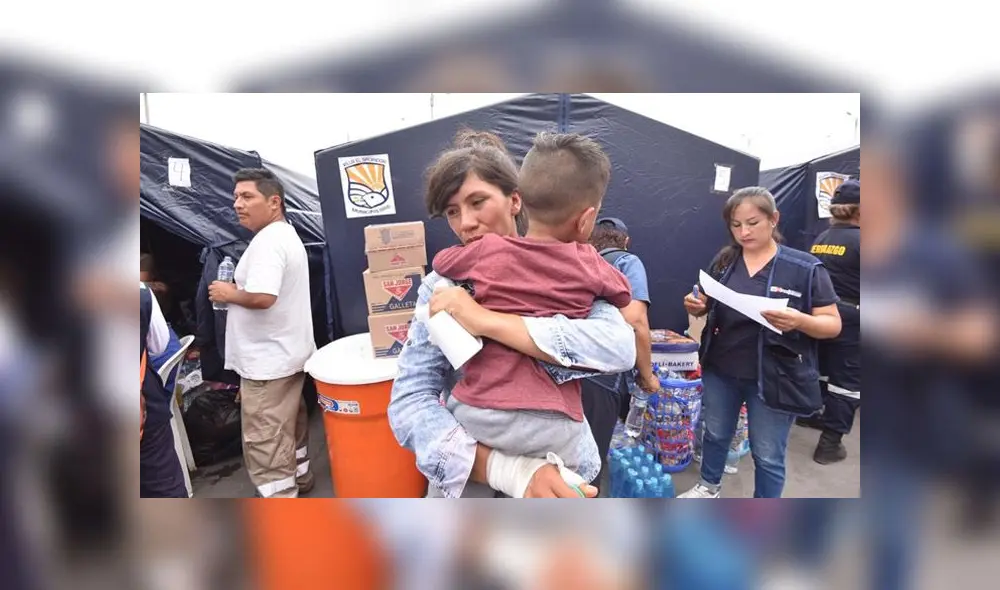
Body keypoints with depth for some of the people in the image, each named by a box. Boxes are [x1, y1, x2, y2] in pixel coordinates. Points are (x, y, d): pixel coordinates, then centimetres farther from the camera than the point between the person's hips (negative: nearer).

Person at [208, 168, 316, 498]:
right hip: (288, 352, 11)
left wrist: (230, 294, -15)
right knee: (289, 424, 24)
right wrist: (239, 290, 14)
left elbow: (262, 297, -33)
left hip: (268, 360, -11)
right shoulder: (286, 235, 13)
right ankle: (298, 477, 41)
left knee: (264, 442, -2)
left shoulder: (267, 241, -21)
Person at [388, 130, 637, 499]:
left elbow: (619, 349, -30)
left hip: (554, 466, 0)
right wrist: (506, 470, -34)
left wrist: (486, 321, -34)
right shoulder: (443, 285, -11)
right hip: (468, 476, 0)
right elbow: (409, 402, -20)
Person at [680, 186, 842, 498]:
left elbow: (832, 324, -10)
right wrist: (695, 306, -13)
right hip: (721, 370, 4)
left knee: (768, 456, 10)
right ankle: (709, 487, 48)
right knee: (715, 434, 22)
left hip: (774, 377, -4)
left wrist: (799, 321, -30)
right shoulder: (724, 261, 0)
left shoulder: (806, 268, -11)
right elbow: (706, 308, 10)